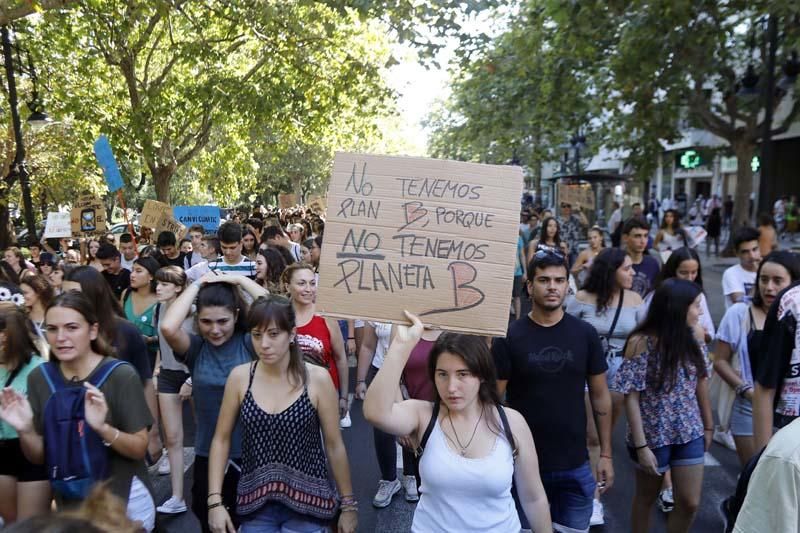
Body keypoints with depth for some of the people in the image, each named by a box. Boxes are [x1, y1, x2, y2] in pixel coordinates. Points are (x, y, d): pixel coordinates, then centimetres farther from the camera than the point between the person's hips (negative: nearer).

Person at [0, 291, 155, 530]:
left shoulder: (121, 375, -19)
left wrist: (103, 428, -33)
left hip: (123, 500, -4)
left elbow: (140, 449, -16)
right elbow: (39, 457, 0)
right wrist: (25, 431, -20)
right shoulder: (39, 377, -6)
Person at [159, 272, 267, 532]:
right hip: (208, 455, 2)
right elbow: (167, 327, -25)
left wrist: (240, 280, -17)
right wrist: (197, 284, -16)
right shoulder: (195, 348, -5)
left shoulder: (249, 343, -9)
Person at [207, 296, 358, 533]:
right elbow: (221, 440, 3)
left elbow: (334, 445, -4)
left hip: (307, 503, -2)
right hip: (256, 503, 2)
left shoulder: (317, 379, -12)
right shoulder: (239, 377, -6)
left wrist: (348, 505, 2)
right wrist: (215, 501, -3)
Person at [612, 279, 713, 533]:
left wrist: (708, 426, 12)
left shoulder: (690, 340, -1)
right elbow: (631, 397, -17)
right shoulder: (642, 342, -19)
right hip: (654, 436, -5)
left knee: (690, 503, 9)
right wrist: (641, 445, -18)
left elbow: (700, 383, 9)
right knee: (646, 498, 15)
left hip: (689, 434, 5)